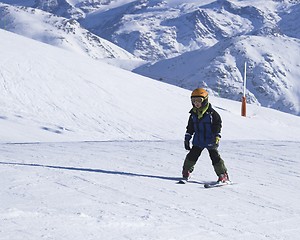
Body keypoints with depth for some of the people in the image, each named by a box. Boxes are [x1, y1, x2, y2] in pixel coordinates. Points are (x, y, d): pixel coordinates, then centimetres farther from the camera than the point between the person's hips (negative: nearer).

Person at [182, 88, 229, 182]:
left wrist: (217, 136, -12)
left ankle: (223, 175, 3)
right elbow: (190, 127, 16)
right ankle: (186, 171, 20)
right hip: (198, 141, 4)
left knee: (215, 157, -6)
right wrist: (187, 138, 13)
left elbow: (218, 124, -4)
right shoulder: (193, 114, 6)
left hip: (210, 141, -4)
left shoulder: (211, 112, -8)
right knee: (192, 156, 0)